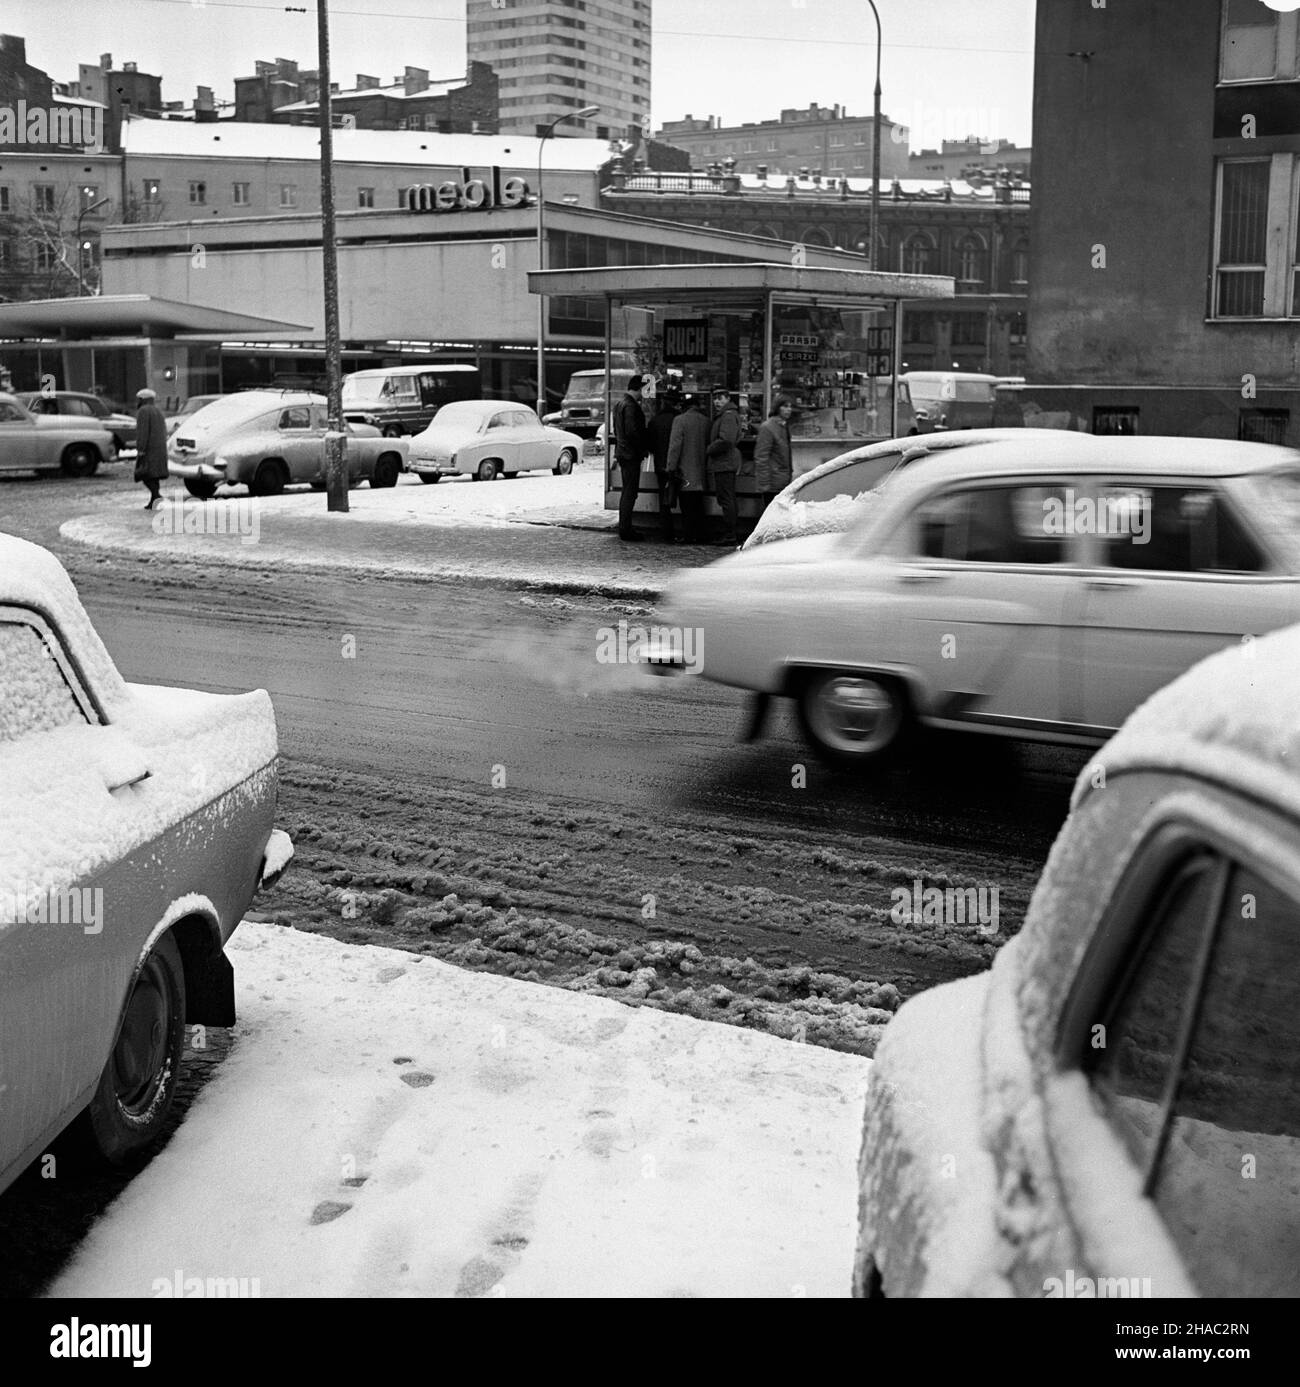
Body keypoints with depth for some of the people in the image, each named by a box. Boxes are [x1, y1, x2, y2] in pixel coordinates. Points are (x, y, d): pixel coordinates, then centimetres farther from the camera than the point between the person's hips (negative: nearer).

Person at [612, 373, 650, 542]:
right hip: (631, 455, -10)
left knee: (627, 492, 16)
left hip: (622, 452, 10)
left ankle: (624, 528, 20)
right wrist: (645, 447, -10)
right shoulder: (631, 406, -17)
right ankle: (625, 530, -5)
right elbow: (633, 431, -23)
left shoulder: (620, 404, 14)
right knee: (630, 492, -6)